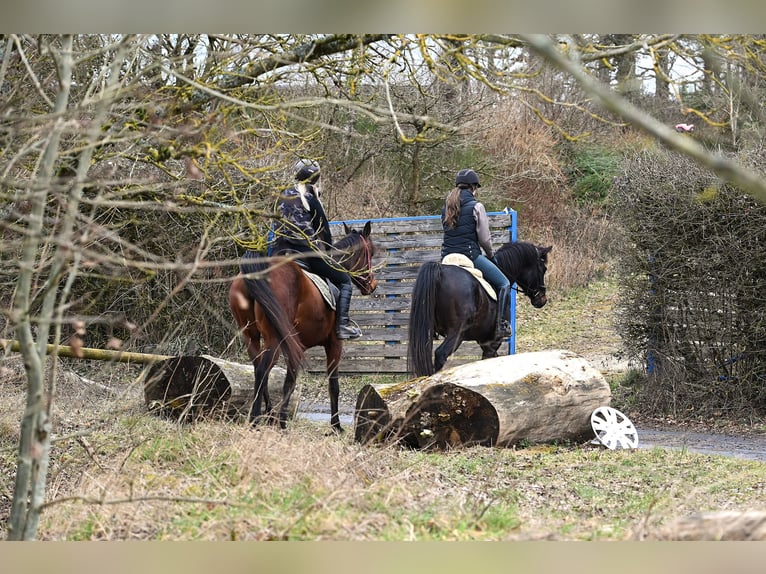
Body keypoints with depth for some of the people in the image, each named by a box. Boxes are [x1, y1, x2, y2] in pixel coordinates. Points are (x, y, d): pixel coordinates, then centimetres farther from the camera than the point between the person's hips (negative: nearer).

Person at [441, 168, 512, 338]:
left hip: (447, 255, 7)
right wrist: (491, 255, 13)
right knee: (503, 283, 2)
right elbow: (484, 238, -6)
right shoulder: (476, 206, -6)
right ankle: (502, 325, -10)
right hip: (469, 253, -7)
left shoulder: (446, 207, 13)